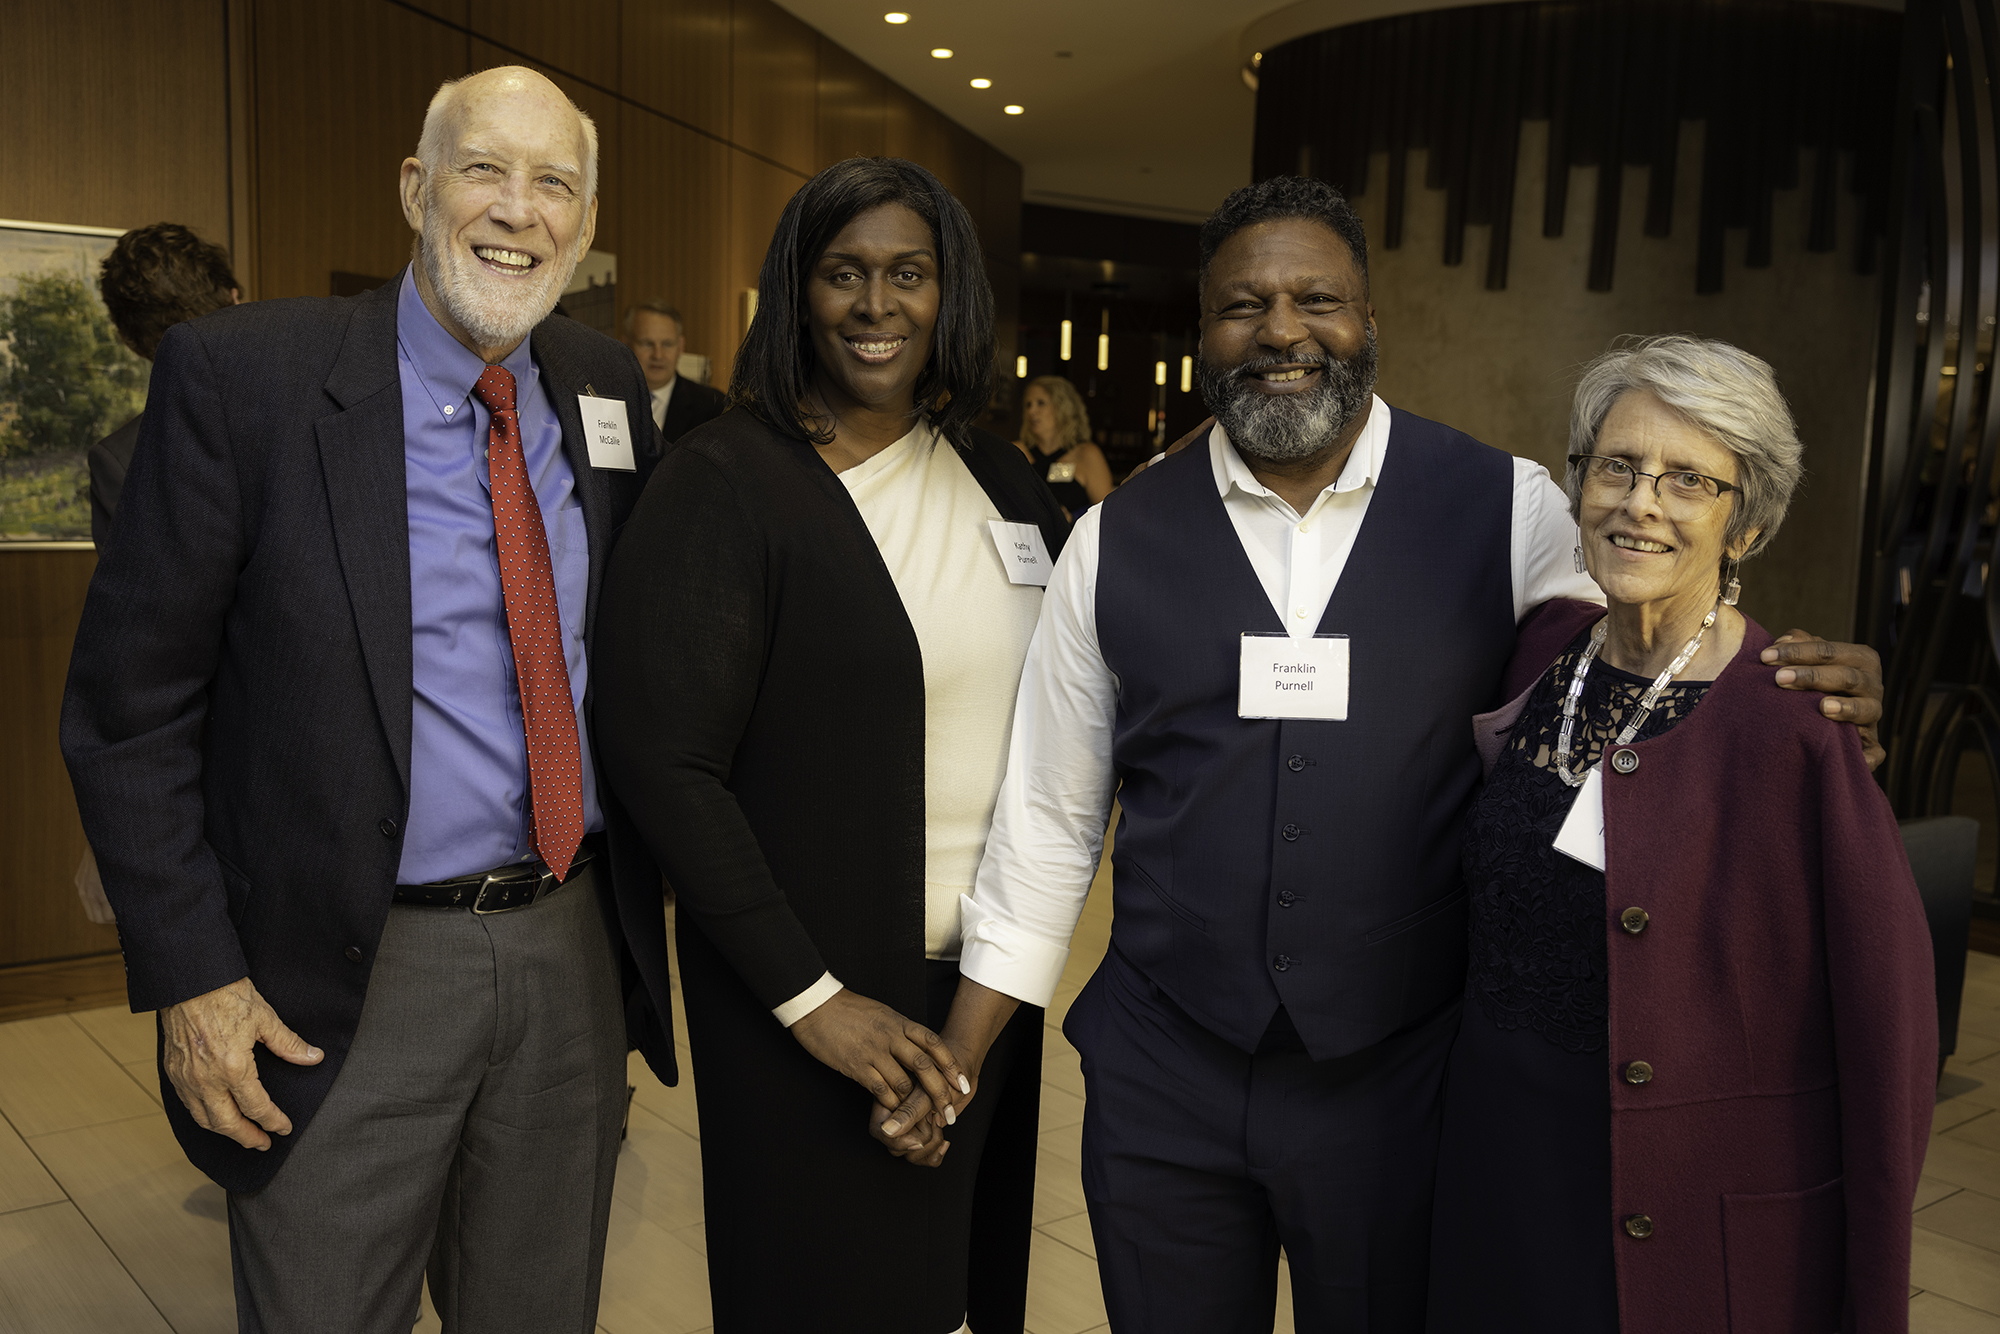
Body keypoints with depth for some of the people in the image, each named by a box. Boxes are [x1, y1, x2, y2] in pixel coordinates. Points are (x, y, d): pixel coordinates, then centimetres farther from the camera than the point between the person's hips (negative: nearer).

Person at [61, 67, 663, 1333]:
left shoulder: (608, 387, 3)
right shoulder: (241, 373, -11)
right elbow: (129, 707, -8)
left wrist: (644, 894, 8)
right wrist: (189, 978, -11)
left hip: (573, 952, 4)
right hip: (347, 985, -4)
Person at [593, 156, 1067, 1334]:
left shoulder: (1002, 479, 6)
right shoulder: (724, 484, -11)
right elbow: (663, 762, -15)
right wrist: (811, 1000, -15)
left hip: (988, 983, 5)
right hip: (815, 989, -5)